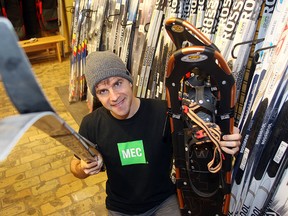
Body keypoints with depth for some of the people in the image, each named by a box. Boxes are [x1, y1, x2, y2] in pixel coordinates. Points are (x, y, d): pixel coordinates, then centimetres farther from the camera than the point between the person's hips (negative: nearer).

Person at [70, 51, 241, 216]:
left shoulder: (164, 112, -24)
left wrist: (225, 142, -35)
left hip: (164, 202, -1)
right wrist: (83, 168, -22)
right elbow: (75, 164, 1)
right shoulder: (91, 124, -15)